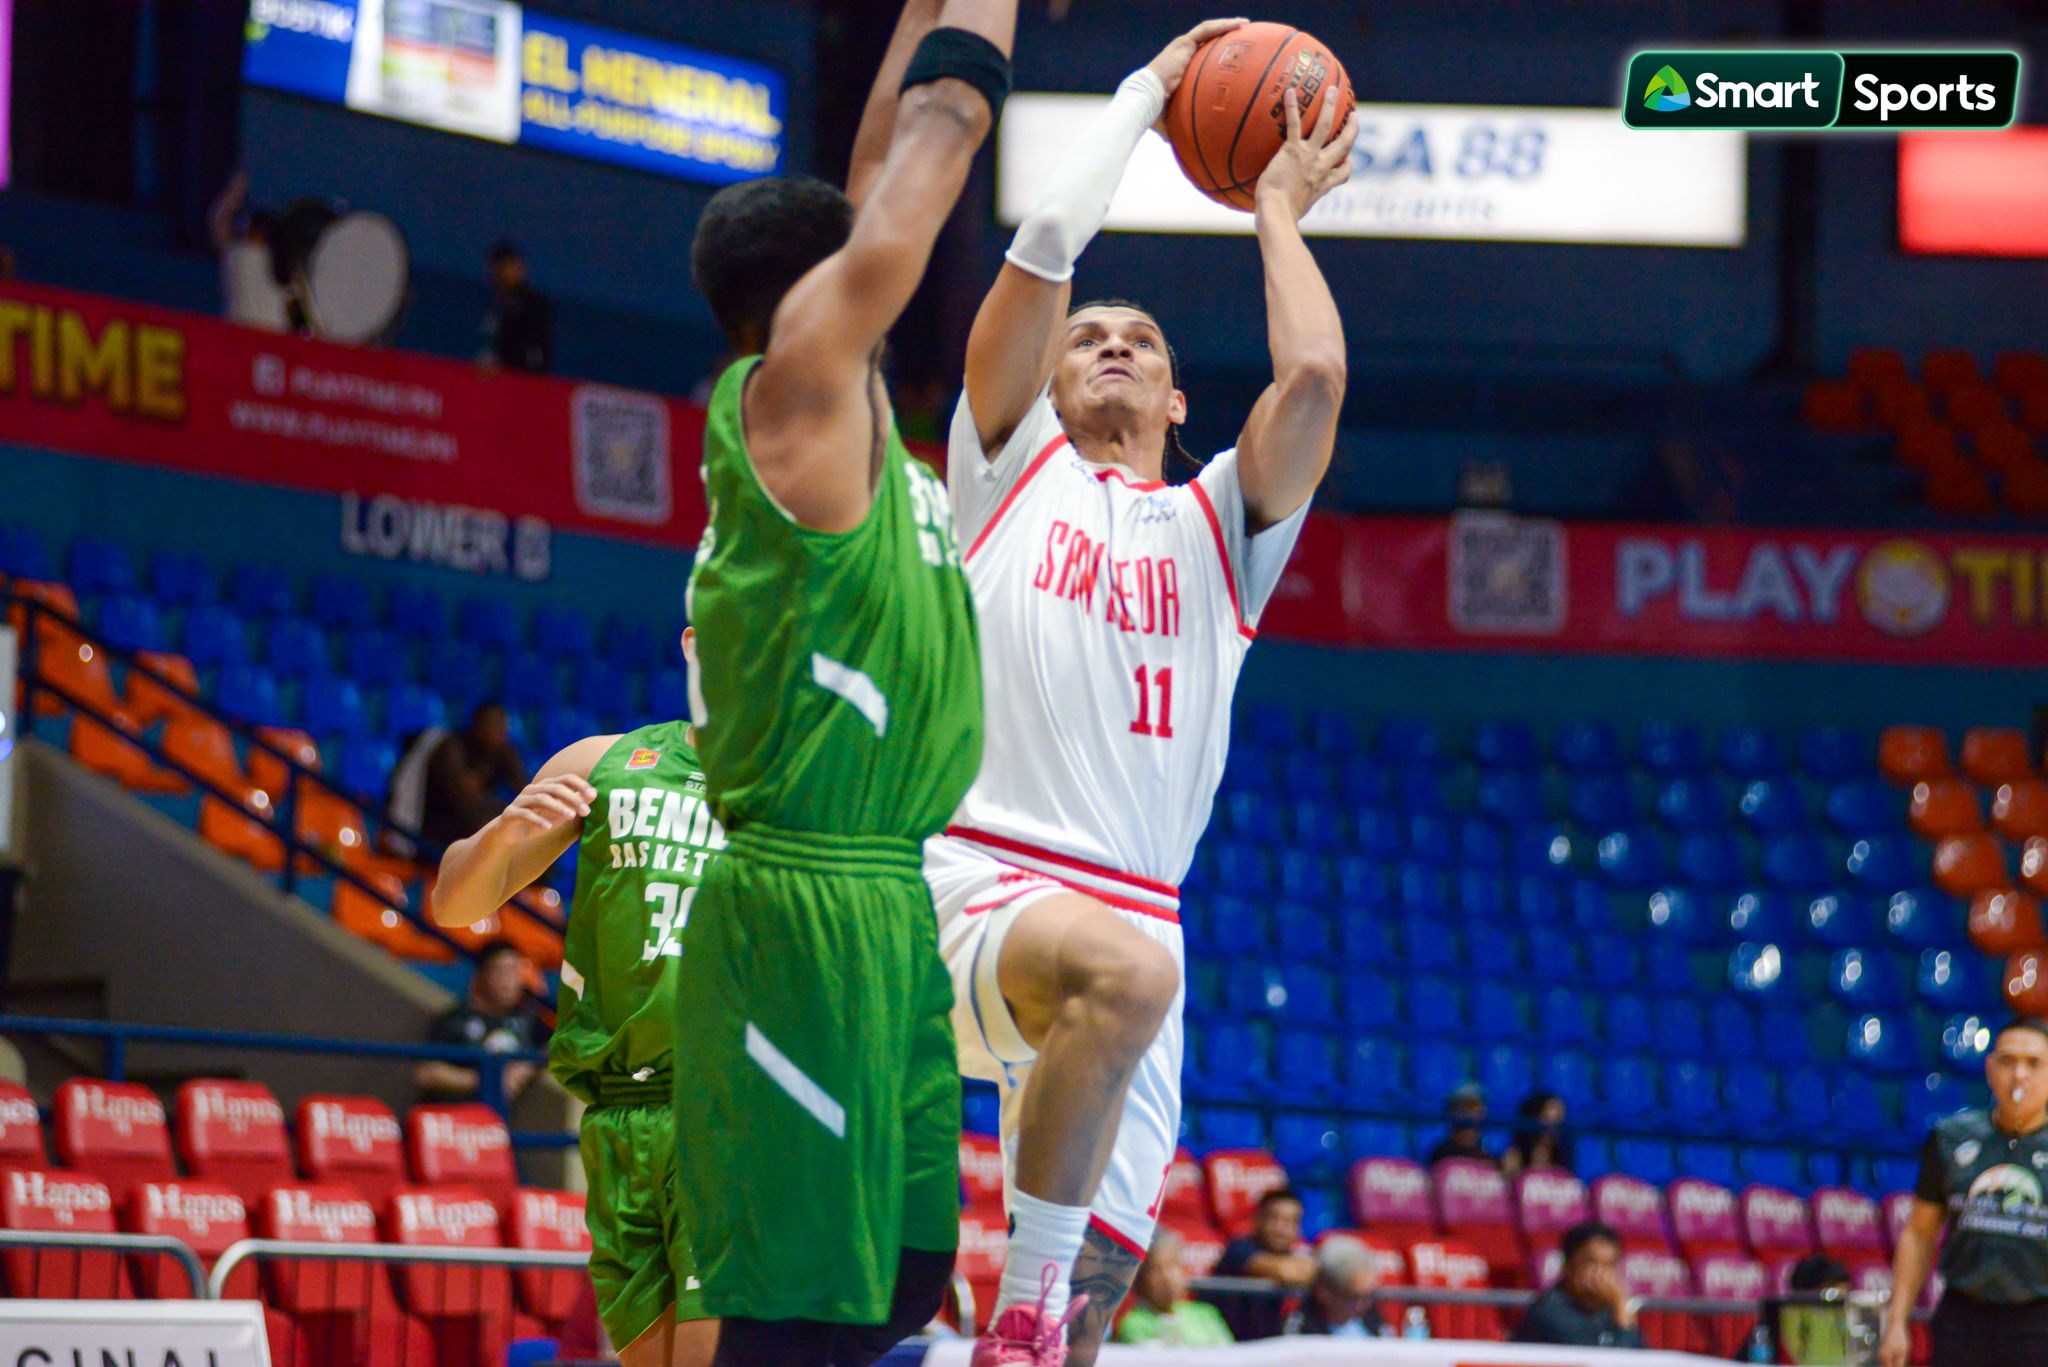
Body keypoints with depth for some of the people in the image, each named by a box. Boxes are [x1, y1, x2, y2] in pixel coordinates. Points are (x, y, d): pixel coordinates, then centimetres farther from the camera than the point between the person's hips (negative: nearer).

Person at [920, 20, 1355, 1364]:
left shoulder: (1220, 525, 23)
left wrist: (1279, 213, 19)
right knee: (1125, 967, -38)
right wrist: (1147, 91, 19)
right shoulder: (1015, 467, 16)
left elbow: (1314, 373, 4)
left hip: (1133, 923, 4)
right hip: (975, 891, -4)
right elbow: (1052, 237, 6)